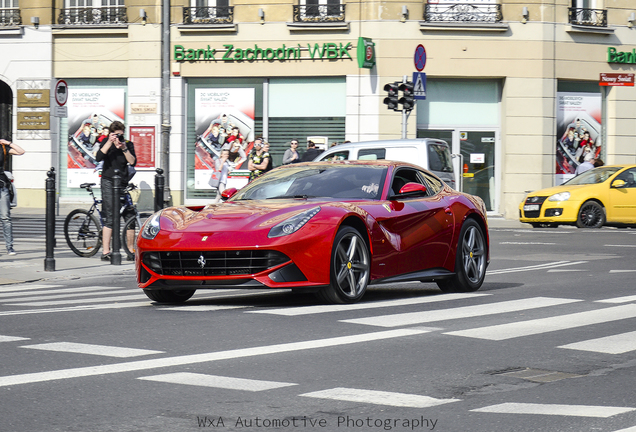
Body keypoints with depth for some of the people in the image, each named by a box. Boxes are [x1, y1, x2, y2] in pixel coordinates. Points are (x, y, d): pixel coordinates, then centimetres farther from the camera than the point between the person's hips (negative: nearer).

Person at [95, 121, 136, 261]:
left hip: (123, 184, 3)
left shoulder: (128, 145, 8)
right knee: (110, 218, -11)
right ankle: (106, 252, -10)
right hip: (108, 182, -3)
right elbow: (98, 157, -14)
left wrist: (124, 149, -16)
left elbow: (133, 162, -5)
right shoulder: (106, 143, 3)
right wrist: (109, 143, -21)